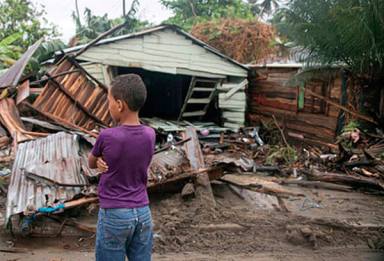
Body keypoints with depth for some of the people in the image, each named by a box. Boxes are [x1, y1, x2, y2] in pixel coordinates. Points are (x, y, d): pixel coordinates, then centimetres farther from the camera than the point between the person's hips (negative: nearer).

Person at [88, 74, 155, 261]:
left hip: (114, 215, -4)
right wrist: (106, 162, -5)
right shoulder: (150, 135, -3)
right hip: (143, 213, 4)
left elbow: (91, 163, 3)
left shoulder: (107, 137, -16)